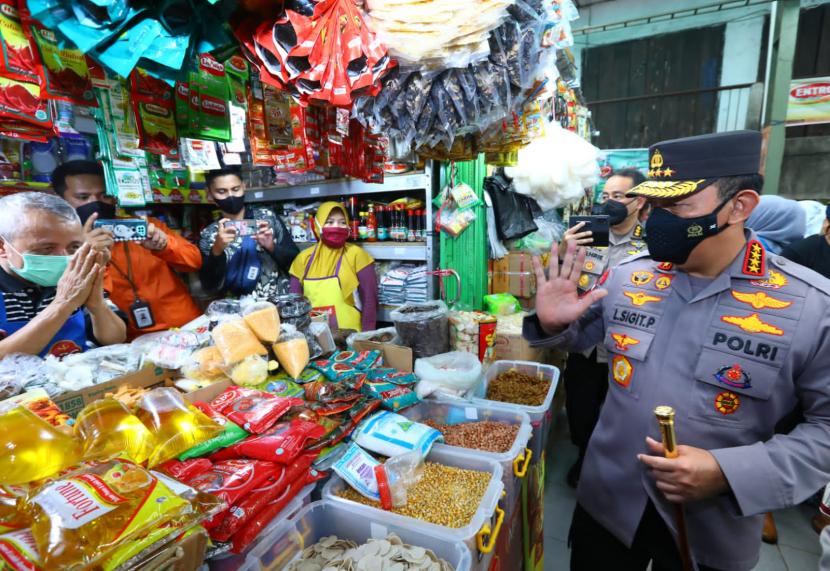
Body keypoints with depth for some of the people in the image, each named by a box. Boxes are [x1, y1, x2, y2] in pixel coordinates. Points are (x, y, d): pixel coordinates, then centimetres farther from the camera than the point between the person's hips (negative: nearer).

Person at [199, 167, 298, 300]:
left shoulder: (267, 216, 1)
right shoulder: (208, 235, 3)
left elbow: (295, 261, 1)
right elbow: (210, 285, -4)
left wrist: (271, 247, -15)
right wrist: (217, 251, -18)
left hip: (282, 299, 1)